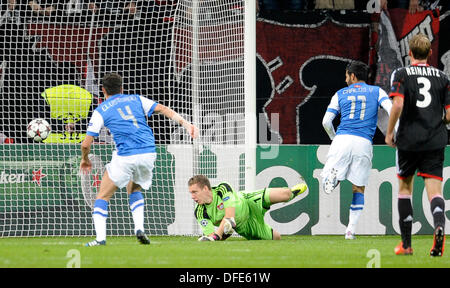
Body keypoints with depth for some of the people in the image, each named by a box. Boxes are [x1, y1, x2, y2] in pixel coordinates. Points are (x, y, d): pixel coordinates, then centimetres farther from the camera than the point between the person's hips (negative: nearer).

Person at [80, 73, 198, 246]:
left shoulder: (100, 111, 10)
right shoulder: (136, 100, 19)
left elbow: (86, 144, 7)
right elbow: (163, 110, 8)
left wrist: (85, 159, 26)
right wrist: (185, 123, 4)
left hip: (125, 157, -4)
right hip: (148, 153, 4)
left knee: (102, 197, 9)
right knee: (134, 190, 28)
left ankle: (100, 237, -8)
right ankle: (139, 229, 8)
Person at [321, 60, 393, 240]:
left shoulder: (340, 94, 17)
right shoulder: (376, 92, 15)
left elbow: (326, 121, 12)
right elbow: (391, 110, -2)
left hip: (342, 139, 0)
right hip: (364, 143, 0)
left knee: (326, 185, 3)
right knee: (358, 189, 10)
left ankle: (332, 176, -33)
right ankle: (351, 229, 0)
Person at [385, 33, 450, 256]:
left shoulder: (401, 75, 0)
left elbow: (398, 105, -15)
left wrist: (389, 133, -4)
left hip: (408, 140, -1)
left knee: (404, 188, 15)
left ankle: (406, 244, 16)